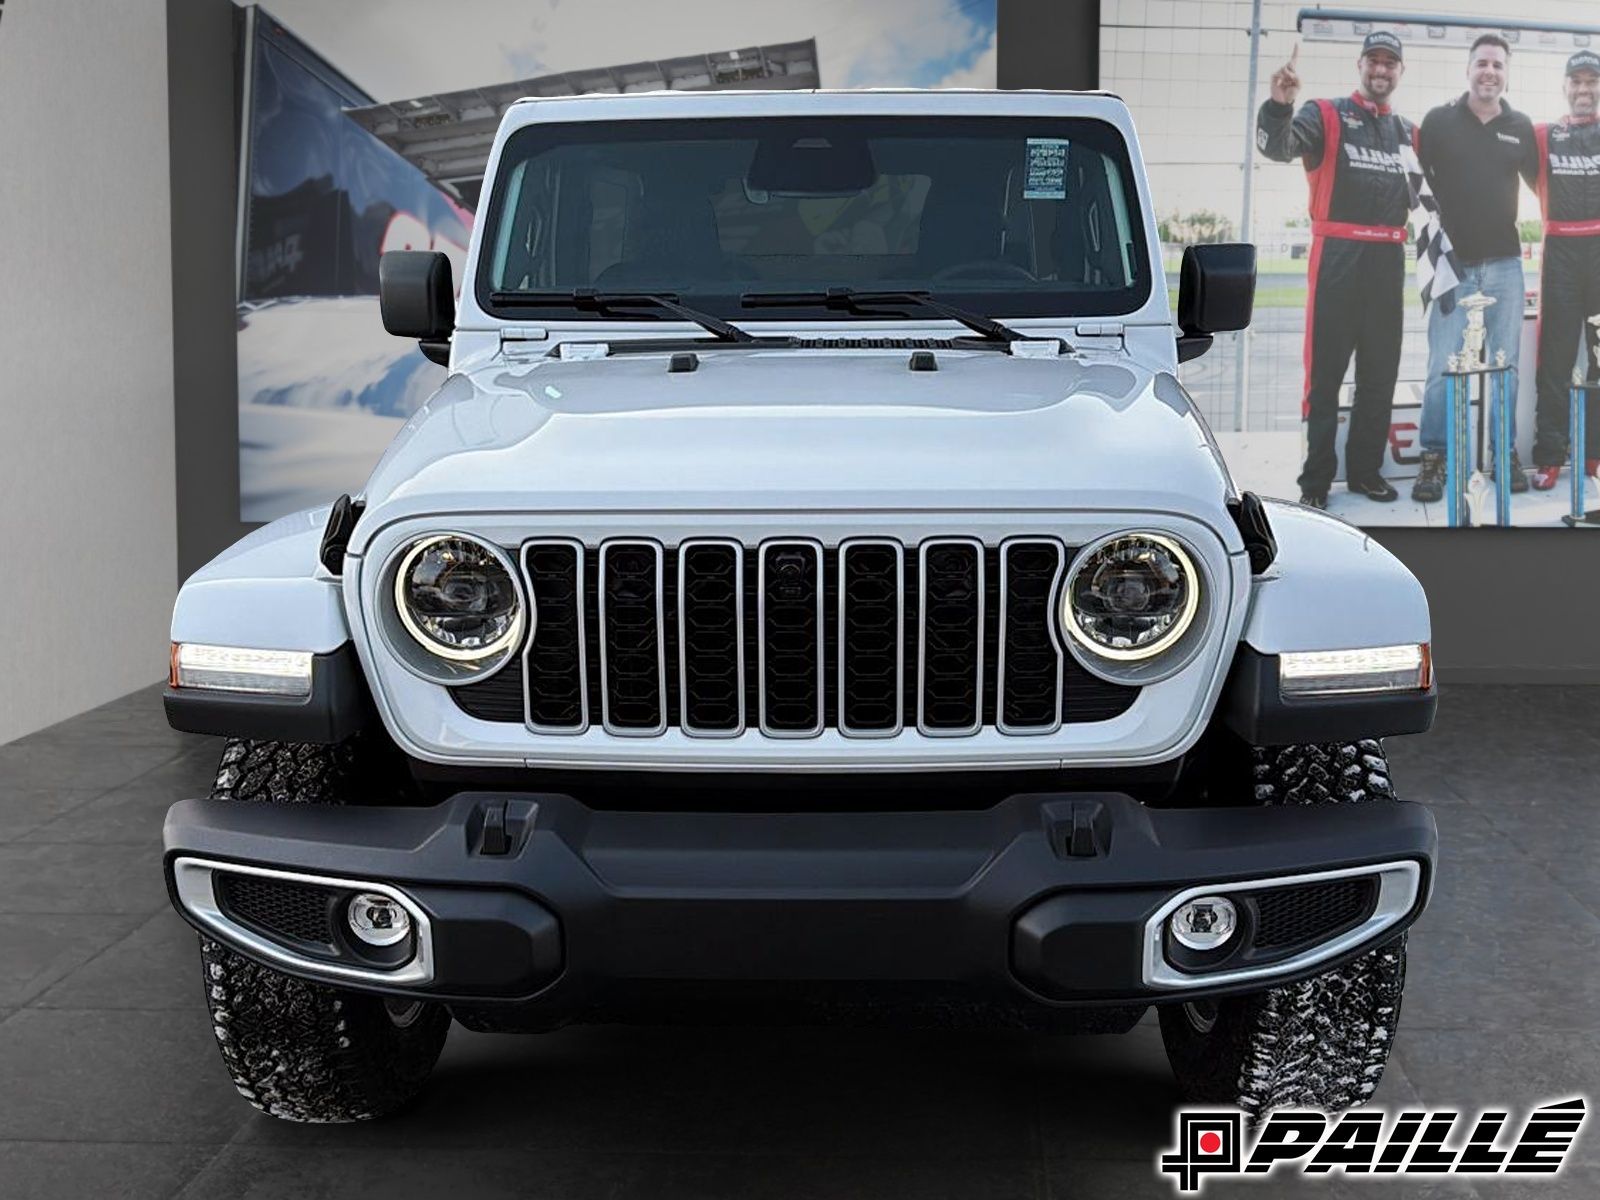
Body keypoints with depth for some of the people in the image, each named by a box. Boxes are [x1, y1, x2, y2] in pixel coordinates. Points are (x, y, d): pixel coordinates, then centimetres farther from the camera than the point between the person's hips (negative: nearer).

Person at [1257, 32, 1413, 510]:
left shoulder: (1408, 133, 15)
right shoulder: (1326, 115, -1)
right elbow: (1279, 146, -20)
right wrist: (1280, 104, -39)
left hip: (1389, 260, 5)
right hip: (1338, 256, -5)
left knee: (1381, 372, 9)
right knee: (1326, 370, -4)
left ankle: (1366, 469, 19)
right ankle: (1316, 478, 1)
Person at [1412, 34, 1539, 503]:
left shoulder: (1521, 127, 8)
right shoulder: (1439, 121, 0)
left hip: (1505, 264, 3)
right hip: (1454, 263, -3)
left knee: (1506, 364, 7)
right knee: (1442, 367, -6)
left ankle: (1507, 454, 16)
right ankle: (1434, 458, 4)